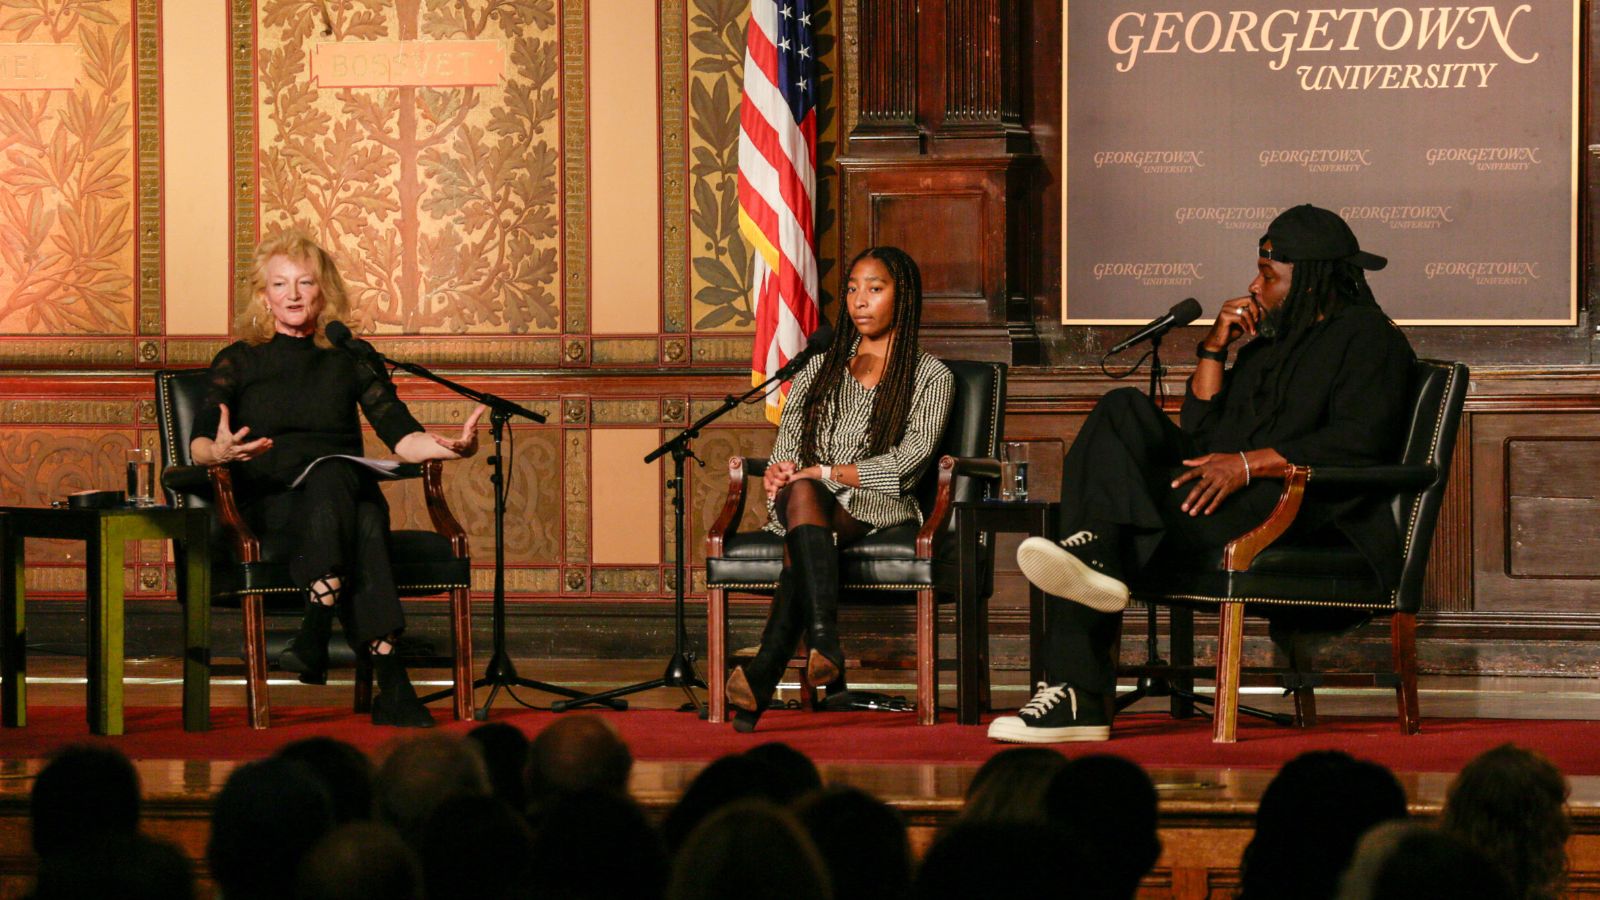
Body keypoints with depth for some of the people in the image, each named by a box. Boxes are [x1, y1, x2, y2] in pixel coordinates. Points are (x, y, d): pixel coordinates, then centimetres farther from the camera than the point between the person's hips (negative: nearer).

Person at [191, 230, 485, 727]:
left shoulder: (351, 357, 18)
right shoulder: (239, 361, 13)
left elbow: (402, 436, 7)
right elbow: (199, 444, -2)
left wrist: (451, 446, -15)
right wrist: (221, 451, -27)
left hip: (347, 491, 2)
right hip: (270, 505, -2)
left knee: (334, 477, -37)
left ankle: (316, 631, -52)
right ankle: (389, 679, -49)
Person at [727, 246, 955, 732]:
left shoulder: (930, 377, 13)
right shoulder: (817, 371, 26)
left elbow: (910, 460, -2)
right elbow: (785, 450, 17)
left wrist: (826, 473, -13)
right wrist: (778, 474, -9)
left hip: (876, 508, -3)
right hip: (804, 505, 3)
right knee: (802, 492, -38)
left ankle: (764, 672, -51)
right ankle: (824, 639, -56)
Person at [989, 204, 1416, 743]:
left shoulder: (1365, 336, 4)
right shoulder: (1267, 344, 29)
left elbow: (1357, 441, -13)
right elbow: (1202, 438, 22)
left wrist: (1249, 463, -22)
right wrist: (1214, 349, 12)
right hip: (1233, 499, 8)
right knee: (1123, 412, -14)